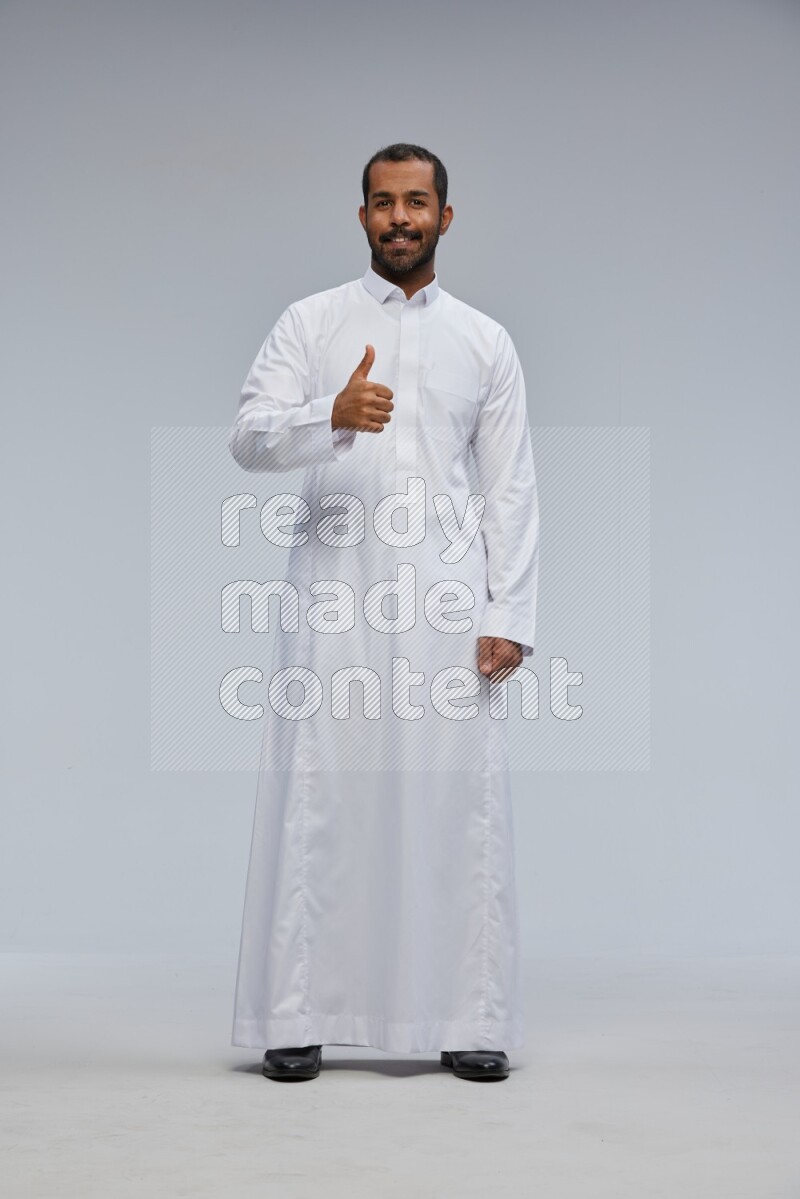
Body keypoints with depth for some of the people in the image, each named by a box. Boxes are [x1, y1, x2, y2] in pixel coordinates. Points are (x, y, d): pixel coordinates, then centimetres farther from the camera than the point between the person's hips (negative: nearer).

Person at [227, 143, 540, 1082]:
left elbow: (512, 488, 9)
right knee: (315, 800, -1)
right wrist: (333, 417, -26)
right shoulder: (309, 323, 8)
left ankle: (469, 1020, 9)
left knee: (460, 804, 0)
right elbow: (249, 438, -6)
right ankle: (297, 1015, 8)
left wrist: (510, 616, -1)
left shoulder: (485, 341, 13)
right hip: (332, 596, -1)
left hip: (446, 602, 1)